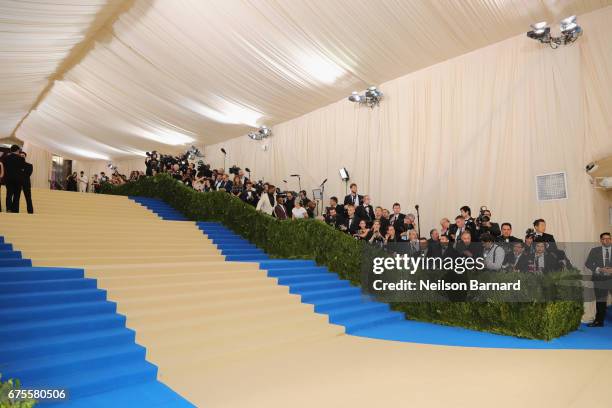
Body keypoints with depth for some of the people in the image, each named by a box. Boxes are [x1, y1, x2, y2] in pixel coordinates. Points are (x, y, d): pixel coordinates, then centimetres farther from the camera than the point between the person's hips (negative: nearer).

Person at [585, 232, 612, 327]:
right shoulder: (594, 251, 6)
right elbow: (588, 263, 3)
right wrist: (599, 269, -11)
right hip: (600, 279, 0)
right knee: (600, 301, 7)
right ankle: (599, 321, 16)